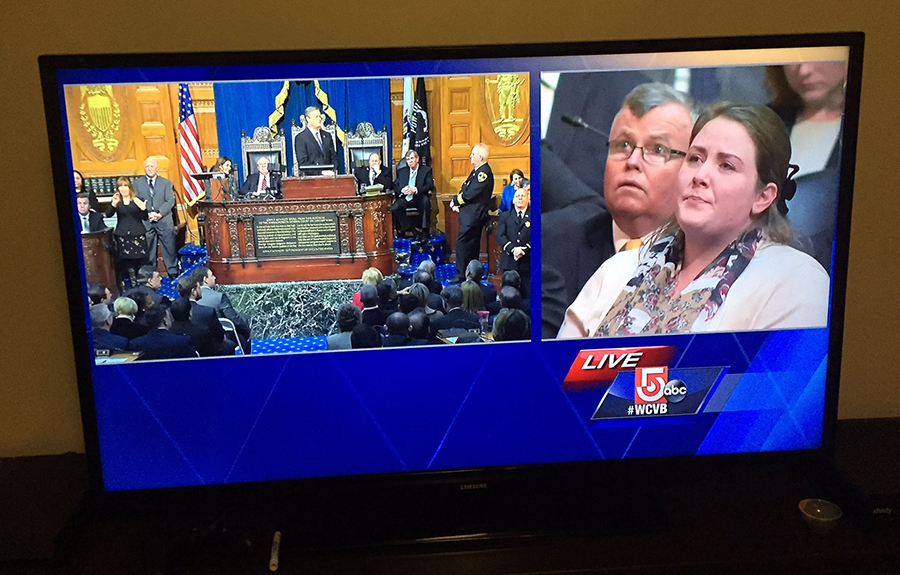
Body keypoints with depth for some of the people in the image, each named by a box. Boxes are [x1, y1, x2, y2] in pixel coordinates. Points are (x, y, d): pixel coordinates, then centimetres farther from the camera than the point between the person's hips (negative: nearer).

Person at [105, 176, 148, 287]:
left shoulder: (138, 200, 4)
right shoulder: (116, 201, 4)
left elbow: (145, 218, 2)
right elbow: (108, 215, -10)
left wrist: (143, 208, -18)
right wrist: (113, 204, -27)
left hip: (138, 234, 0)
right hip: (122, 235, 0)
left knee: (141, 260, -3)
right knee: (127, 261, -1)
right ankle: (133, 284, 5)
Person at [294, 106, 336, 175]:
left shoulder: (327, 136, 17)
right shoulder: (300, 138, 0)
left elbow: (333, 157, 18)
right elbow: (303, 163, -8)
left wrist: (332, 171, -1)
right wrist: (321, 172, -15)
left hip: (328, 177, 4)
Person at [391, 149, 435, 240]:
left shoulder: (426, 170, 9)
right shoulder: (401, 171, 19)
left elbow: (430, 185, -6)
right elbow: (394, 185, 11)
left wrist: (416, 190, -21)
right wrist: (402, 190, -13)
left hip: (419, 198, -3)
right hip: (405, 198, 3)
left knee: (425, 201, -37)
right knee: (394, 208, -28)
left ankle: (425, 231, -27)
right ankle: (414, 231, -20)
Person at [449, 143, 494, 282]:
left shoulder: (484, 172, -18)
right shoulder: (477, 170, 15)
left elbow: (470, 194, -22)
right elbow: (465, 188, 18)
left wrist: (455, 201, -8)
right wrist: (456, 203, 3)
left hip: (473, 215, -10)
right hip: (469, 214, 10)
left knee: (462, 242, -10)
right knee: (472, 244, 15)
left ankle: (462, 275, -5)